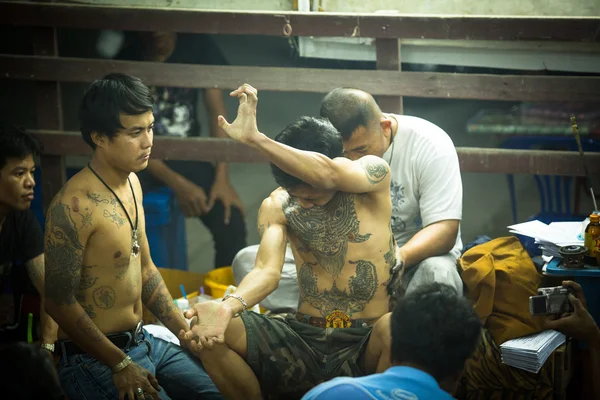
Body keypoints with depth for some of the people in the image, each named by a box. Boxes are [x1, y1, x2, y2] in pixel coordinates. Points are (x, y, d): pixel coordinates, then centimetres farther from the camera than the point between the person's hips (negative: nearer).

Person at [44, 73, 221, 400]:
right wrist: (121, 365, -16)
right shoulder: (74, 206, -21)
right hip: (95, 358, -9)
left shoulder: (131, 182, 7)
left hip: (143, 342, 9)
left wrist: (186, 332, 9)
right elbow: (60, 302, -18)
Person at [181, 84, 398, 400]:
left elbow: (328, 174, -27)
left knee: (394, 327, -39)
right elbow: (267, 270, -11)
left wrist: (254, 138, -32)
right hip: (303, 339, 4)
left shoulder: (373, 174, -4)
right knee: (202, 332, -16)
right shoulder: (276, 206, 5)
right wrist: (228, 307, -32)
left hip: (365, 346, -3)